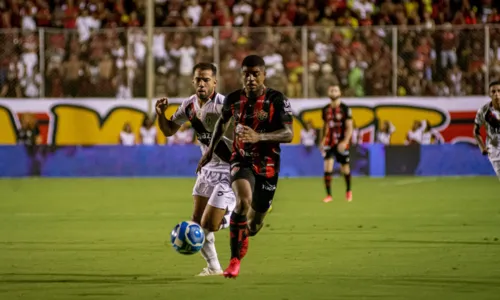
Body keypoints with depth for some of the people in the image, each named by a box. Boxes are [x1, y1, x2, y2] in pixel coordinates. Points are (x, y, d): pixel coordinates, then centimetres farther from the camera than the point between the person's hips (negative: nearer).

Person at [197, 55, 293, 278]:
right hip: (242, 160, 0)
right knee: (243, 201, -32)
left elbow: (288, 134, -21)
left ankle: (242, 241, 46)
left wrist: (259, 137, -35)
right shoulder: (233, 99, -2)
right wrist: (211, 148, 21)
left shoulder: (277, 100, -12)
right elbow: (223, 120, 21)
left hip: (267, 166, 0)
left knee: (255, 222, 7)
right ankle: (235, 260, -25)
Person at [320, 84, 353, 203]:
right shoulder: (326, 110, 6)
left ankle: (348, 191, 34)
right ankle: (328, 195, -11)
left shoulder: (345, 109, -6)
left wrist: (345, 141, -21)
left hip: (342, 143, -2)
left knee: (345, 169, 8)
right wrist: (322, 141, 14)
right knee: (327, 167, -13)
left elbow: (349, 127, -9)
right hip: (329, 143, 2)